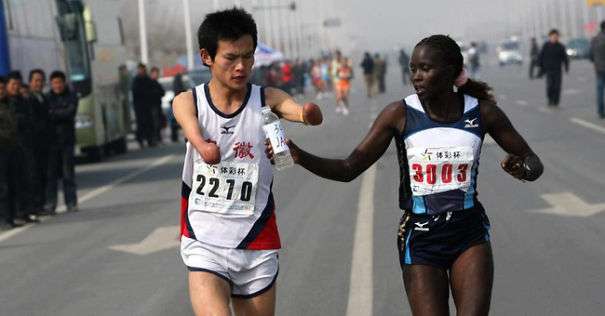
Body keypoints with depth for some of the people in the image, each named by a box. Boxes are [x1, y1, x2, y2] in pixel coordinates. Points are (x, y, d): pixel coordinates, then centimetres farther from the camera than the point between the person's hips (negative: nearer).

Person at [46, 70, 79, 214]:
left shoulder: (71, 96, 4)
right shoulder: (47, 97, 7)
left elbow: (70, 112, -10)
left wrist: (52, 113, -9)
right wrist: (60, 114, -11)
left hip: (67, 139, 0)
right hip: (51, 139, 0)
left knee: (68, 173, 2)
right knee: (51, 173, -2)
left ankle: (71, 203, 8)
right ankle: (50, 205, 0)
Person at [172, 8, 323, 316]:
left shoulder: (267, 100, -4)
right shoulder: (188, 102, -3)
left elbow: (303, 112, -23)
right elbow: (193, 132, -24)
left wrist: (310, 113, -46)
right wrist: (204, 146, -46)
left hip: (257, 248, 1)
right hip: (204, 245, -1)